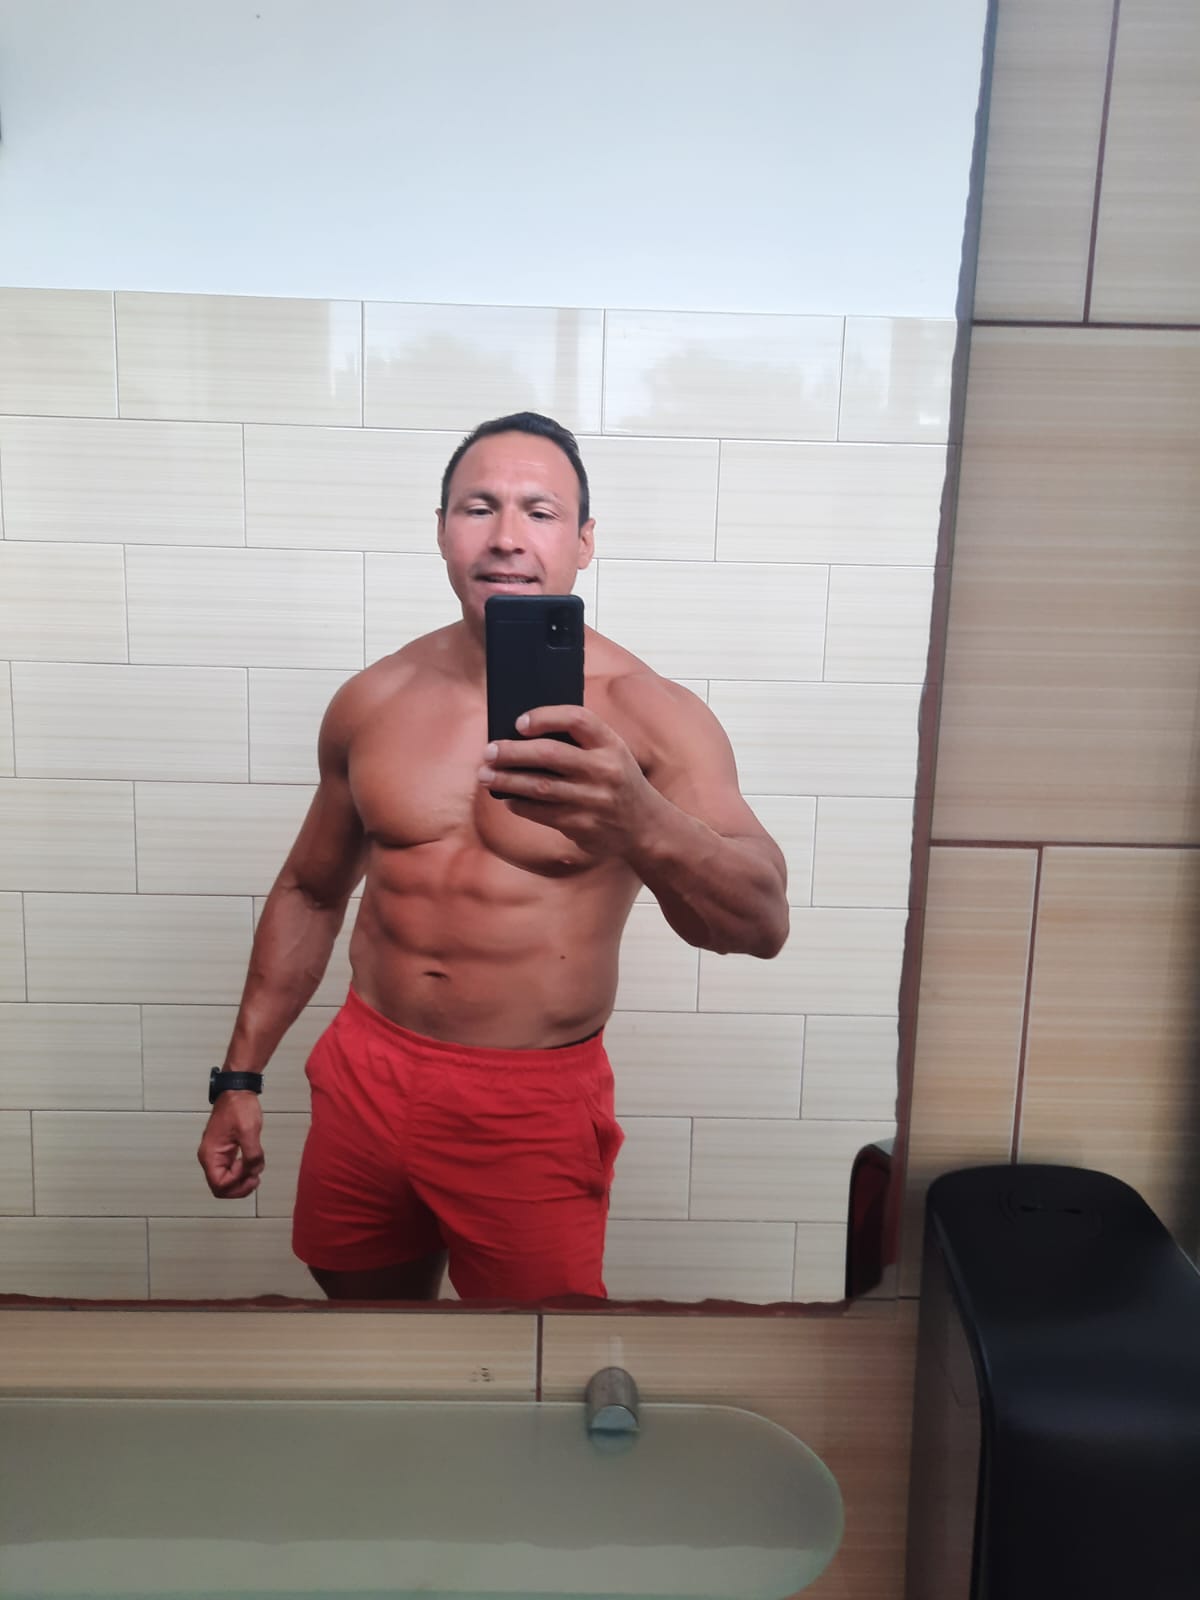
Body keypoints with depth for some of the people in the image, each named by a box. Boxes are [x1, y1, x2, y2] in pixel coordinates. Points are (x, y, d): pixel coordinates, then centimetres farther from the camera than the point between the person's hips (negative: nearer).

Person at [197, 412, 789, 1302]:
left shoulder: (646, 714, -15)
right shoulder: (373, 702, -1)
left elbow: (762, 921, -30)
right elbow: (310, 892, 13)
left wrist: (639, 823, -50)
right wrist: (241, 1077, 13)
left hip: (533, 1112, -4)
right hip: (363, 1084, 4)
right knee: (358, 1294, 23)